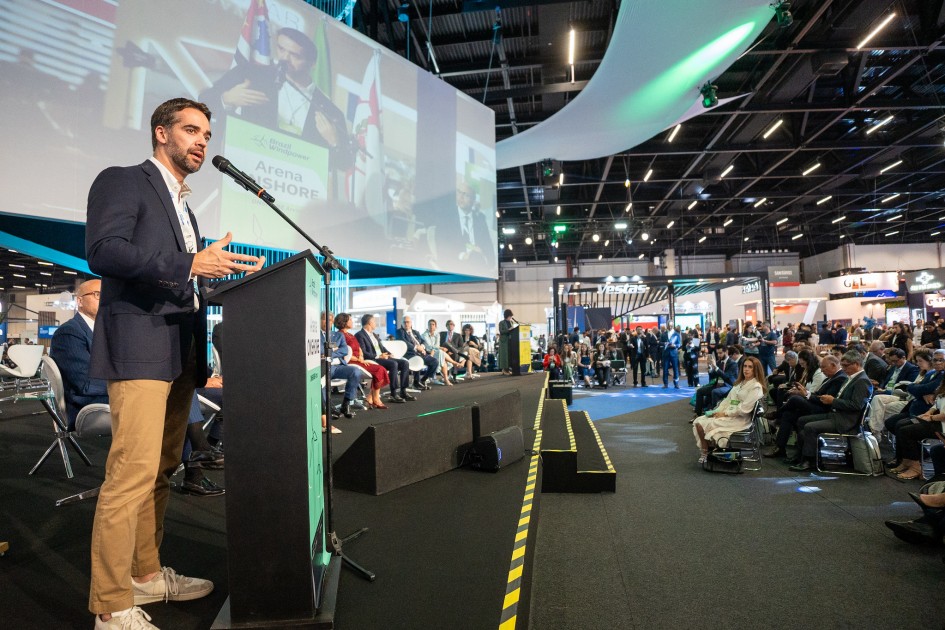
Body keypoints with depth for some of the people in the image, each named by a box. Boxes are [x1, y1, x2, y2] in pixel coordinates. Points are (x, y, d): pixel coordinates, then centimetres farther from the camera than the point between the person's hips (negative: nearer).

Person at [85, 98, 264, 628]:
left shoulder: (184, 206, 26)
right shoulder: (122, 181, 2)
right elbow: (104, 250, -15)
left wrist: (225, 275, 9)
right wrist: (190, 264, -23)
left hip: (182, 354, 8)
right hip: (140, 347, -8)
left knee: (162, 470, 12)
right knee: (134, 472, -9)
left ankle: (147, 574, 24)